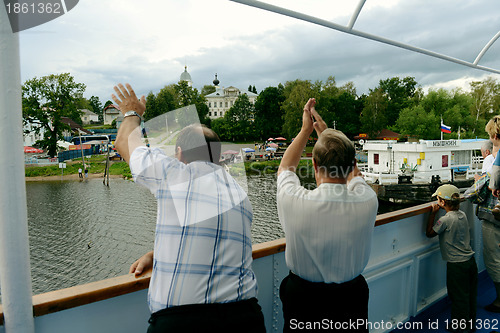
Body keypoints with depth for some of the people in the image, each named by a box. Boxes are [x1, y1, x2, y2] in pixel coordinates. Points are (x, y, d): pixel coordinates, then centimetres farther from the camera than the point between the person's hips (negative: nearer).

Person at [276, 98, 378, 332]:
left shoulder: (295, 202, -27)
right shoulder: (367, 201, -21)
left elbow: (285, 167, -2)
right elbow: (353, 173, 4)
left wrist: (306, 130, 7)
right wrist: (325, 132, 12)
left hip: (301, 298, -1)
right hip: (351, 299, 2)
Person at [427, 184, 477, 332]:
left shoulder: (445, 219, -22)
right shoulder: (462, 214, 1)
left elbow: (429, 233, -11)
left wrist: (433, 213, -9)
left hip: (456, 266, -8)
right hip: (470, 260, 8)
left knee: (459, 299, 6)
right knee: (470, 296, 20)